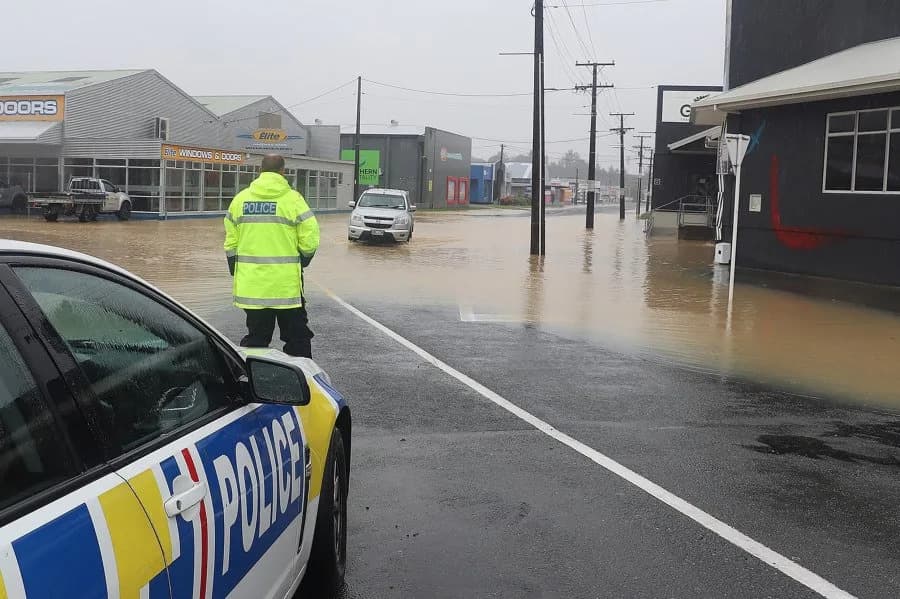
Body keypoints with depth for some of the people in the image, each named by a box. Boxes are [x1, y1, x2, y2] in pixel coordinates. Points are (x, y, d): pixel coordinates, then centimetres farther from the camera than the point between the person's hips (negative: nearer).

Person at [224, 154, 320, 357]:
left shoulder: (240, 199, 6)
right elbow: (310, 239, -9)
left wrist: (235, 271, 19)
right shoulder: (292, 199, -7)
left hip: (250, 285, 4)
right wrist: (302, 261, 10)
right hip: (286, 285, -4)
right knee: (297, 336, 7)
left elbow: (231, 242, 9)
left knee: (255, 336, 12)